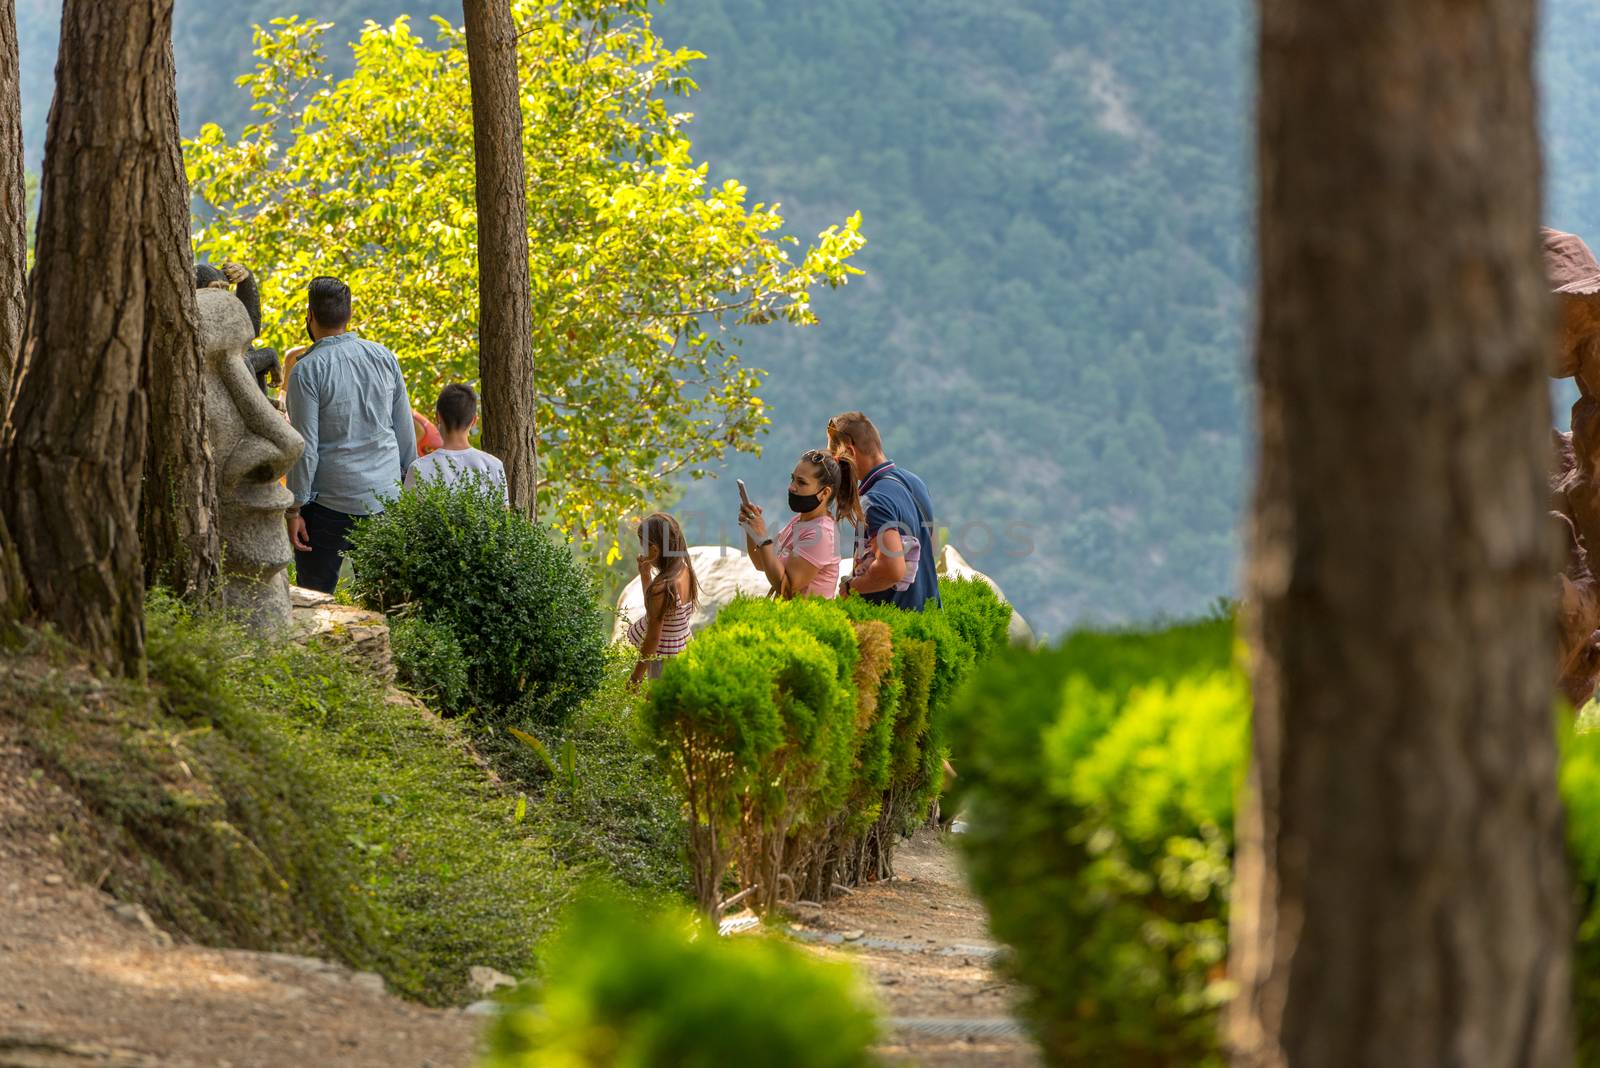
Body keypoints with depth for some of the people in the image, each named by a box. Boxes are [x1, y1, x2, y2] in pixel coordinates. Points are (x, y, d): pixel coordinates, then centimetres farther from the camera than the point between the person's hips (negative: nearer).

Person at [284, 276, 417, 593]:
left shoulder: (307, 370, -11)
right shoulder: (384, 358, 4)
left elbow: (306, 447, -12)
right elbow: (405, 433, 10)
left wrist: (294, 510, -6)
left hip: (330, 502, -5)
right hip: (385, 496, 5)